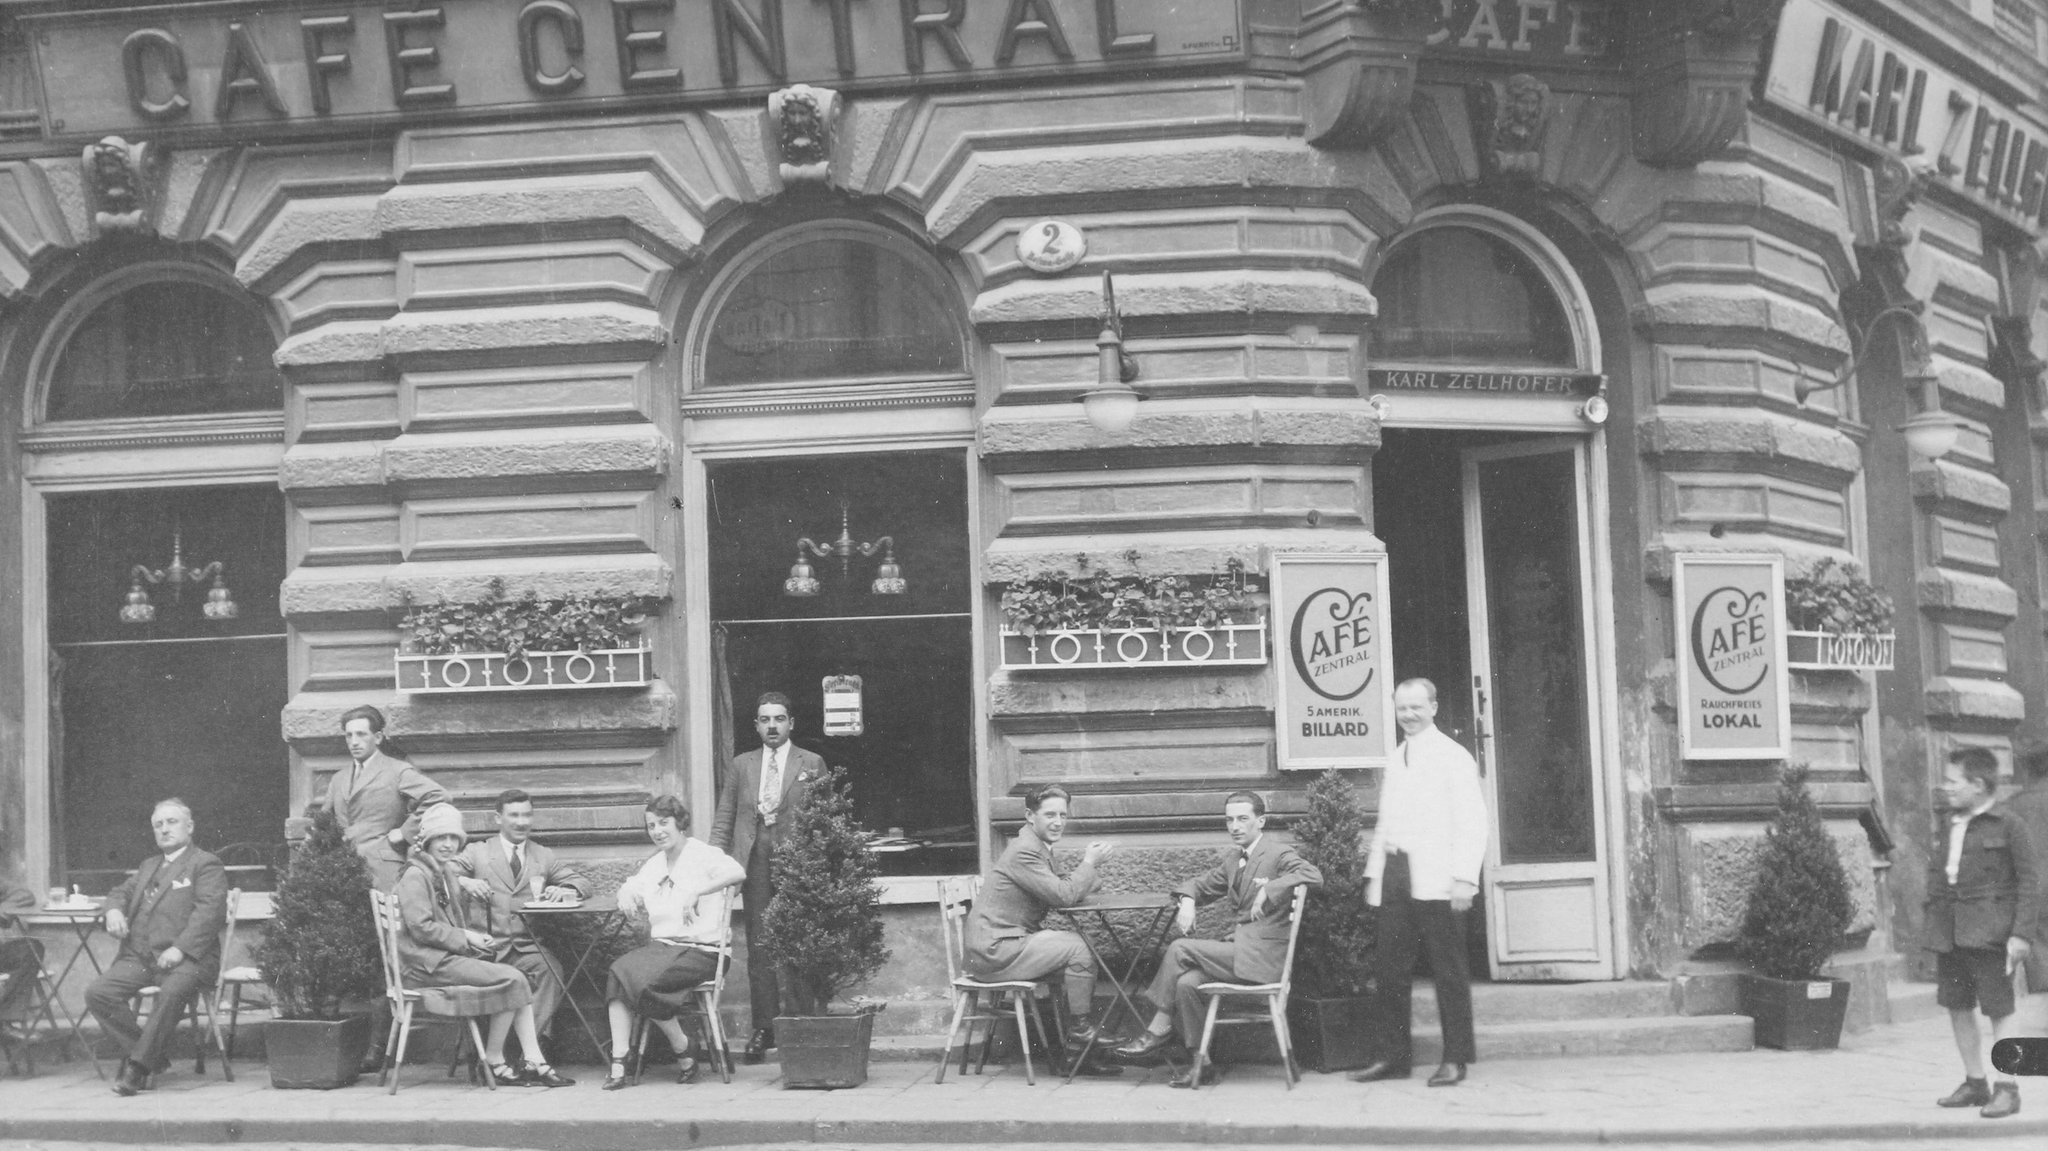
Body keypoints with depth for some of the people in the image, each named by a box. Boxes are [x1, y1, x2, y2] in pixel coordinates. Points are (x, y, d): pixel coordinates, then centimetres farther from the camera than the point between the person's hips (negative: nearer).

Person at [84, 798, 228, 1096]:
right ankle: (151, 1057, -9)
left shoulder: (206, 865, 4)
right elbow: (121, 891, 32)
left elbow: (210, 911, -9)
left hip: (185, 957, -7)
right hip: (138, 956, 7)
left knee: (172, 992, -39)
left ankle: (138, 1064, -28)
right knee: (97, 994, -18)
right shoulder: (149, 866, 30)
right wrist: (114, 910, 5)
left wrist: (180, 949, -22)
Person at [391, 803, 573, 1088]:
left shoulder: (449, 873, 21)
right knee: (512, 979, -19)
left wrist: (478, 938, 7)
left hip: (450, 956, 9)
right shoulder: (416, 875, -9)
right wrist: (465, 938, -13)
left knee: (518, 980, -9)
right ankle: (493, 1062, -9)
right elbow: (421, 928, -17)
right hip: (429, 964, -9)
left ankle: (534, 1062, -17)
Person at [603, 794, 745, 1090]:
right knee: (619, 972, -24)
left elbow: (738, 873, -22)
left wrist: (696, 891, -35)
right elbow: (629, 888, 33)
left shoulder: (703, 855, -2)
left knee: (646, 982, -30)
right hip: (660, 945, 6)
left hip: (700, 950, -6)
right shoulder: (654, 864, 21)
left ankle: (683, 1051, -8)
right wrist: (625, 894, 6)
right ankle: (618, 1061, -26)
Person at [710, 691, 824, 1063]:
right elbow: (723, 821, 14)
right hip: (756, 864, 2)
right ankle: (763, 1029, 4)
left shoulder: (811, 764, 8)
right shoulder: (740, 766, 15)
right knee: (759, 951, 0)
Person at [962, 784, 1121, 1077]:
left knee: (1080, 952, 9)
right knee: (1077, 948, -14)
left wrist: (1087, 864, -1)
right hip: (993, 951, -10)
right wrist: (1089, 863, -7)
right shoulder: (1024, 852, -16)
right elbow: (1065, 896, -20)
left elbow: (1061, 894, 14)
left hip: (995, 947, 10)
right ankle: (1079, 1040, -4)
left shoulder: (1038, 848, 17)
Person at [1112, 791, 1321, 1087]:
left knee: (1179, 950, -16)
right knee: (1187, 982, -18)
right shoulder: (1233, 858, 18)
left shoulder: (1278, 854, -6)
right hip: (1238, 946, 7)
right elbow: (1202, 884, 27)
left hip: (1262, 956, -7)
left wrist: (1268, 890, -26)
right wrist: (1187, 901, 5)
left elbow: (1313, 875, -23)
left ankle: (1159, 1030, -4)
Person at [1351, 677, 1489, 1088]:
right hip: (1395, 876, 7)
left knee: (1449, 971, 0)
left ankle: (1455, 1059, 6)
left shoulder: (1453, 757, -3)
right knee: (1388, 968, 5)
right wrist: (1374, 873, 15)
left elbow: (1472, 822, -9)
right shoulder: (1395, 759, 18)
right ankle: (1390, 1055, 11)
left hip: (1436, 880, -7)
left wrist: (1464, 877, -17)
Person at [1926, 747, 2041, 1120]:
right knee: (1957, 1007, 11)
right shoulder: (1948, 827, 13)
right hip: (1949, 933, 7)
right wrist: (1934, 925, 13)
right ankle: (1975, 1083, 22)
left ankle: (2007, 1089, 5)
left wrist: (2022, 933, -14)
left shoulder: (2008, 825, -7)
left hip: (1988, 931, -7)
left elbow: (2030, 880, -8)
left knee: (1999, 1009, -2)